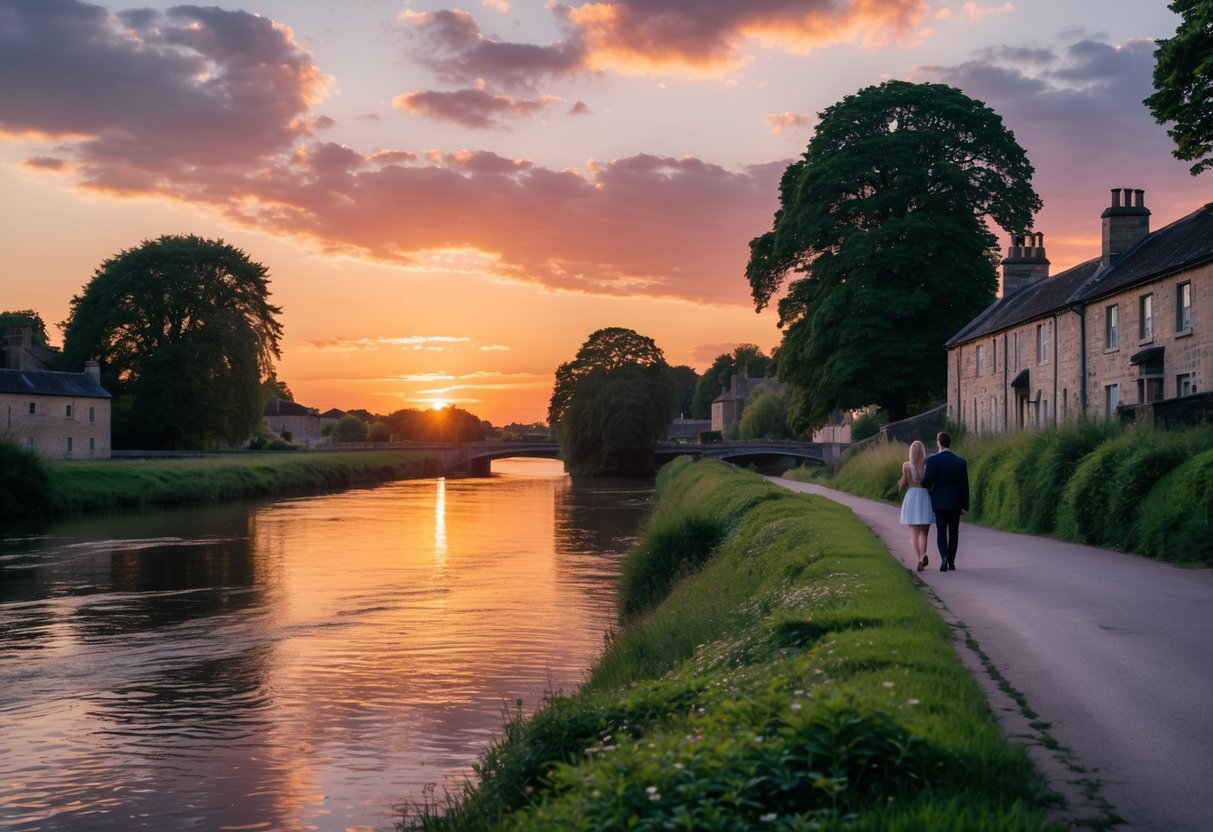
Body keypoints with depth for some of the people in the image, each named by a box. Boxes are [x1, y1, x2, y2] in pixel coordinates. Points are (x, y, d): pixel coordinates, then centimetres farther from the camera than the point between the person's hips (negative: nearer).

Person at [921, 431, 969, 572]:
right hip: (955, 502, 2)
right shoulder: (961, 462, -1)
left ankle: (944, 558, -18)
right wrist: (965, 506, 5)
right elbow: (964, 485, 0)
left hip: (939, 501, -2)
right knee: (953, 533, 12)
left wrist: (925, 487, 11)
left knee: (941, 532, 3)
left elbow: (927, 482, -13)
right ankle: (951, 562, 14)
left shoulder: (932, 460, -10)